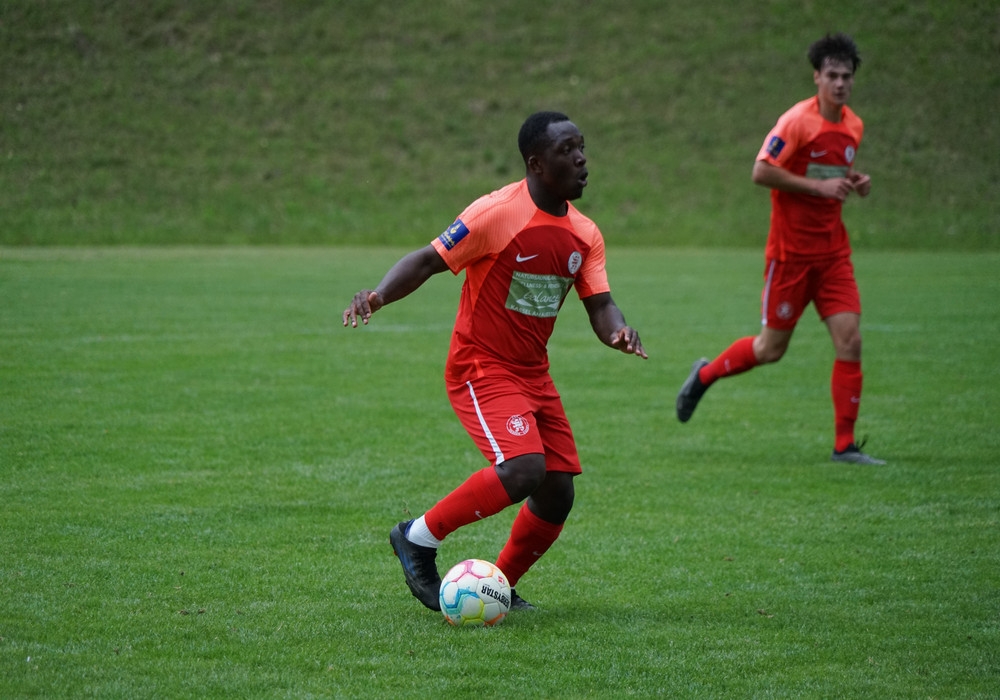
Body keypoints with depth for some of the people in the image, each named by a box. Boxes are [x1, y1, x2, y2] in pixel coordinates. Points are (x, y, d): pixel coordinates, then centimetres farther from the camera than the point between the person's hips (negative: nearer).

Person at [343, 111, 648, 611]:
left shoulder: (584, 235, 5)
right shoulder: (497, 214, -16)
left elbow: (600, 306, 3)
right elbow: (428, 260, -14)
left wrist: (617, 331, -21)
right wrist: (378, 295, -31)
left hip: (533, 373, 7)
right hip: (481, 368, -7)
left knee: (557, 494, 1)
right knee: (524, 468, -26)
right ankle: (418, 539, -7)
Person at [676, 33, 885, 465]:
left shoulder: (853, 126, 8)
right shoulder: (798, 120, -14)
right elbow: (761, 171, -20)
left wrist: (855, 183, 4)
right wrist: (818, 186, -22)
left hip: (833, 251, 6)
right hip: (791, 249, -6)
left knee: (850, 341, -6)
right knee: (771, 348, 4)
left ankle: (845, 445, 0)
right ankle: (705, 375, 32)